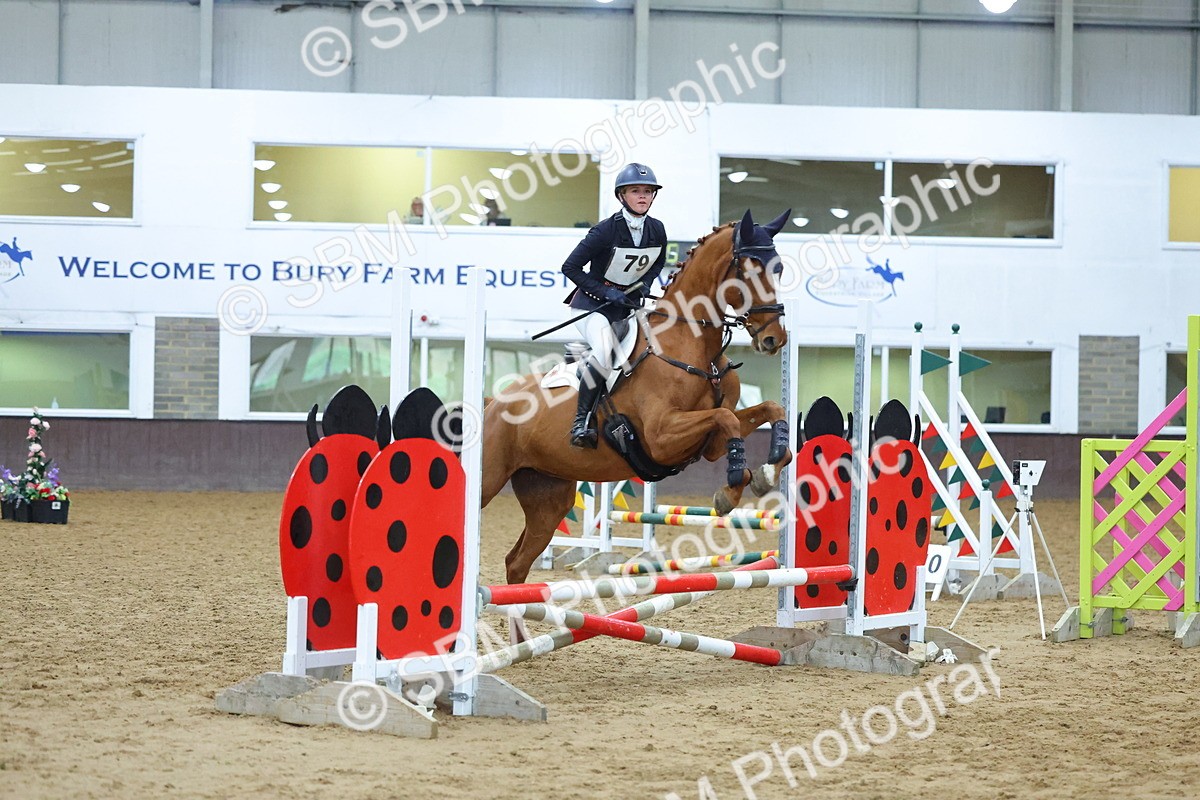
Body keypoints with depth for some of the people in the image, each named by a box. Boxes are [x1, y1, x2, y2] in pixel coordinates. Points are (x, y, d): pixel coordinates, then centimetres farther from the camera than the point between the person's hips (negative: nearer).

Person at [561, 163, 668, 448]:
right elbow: (570, 267, -16)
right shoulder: (606, 230, -19)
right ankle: (581, 421, -22)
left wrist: (645, 283, -1)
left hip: (627, 306, 7)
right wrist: (605, 292, -20)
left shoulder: (657, 230, -2)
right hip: (593, 303, -7)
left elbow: (658, 262, 19)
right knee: (605, 350, -33)